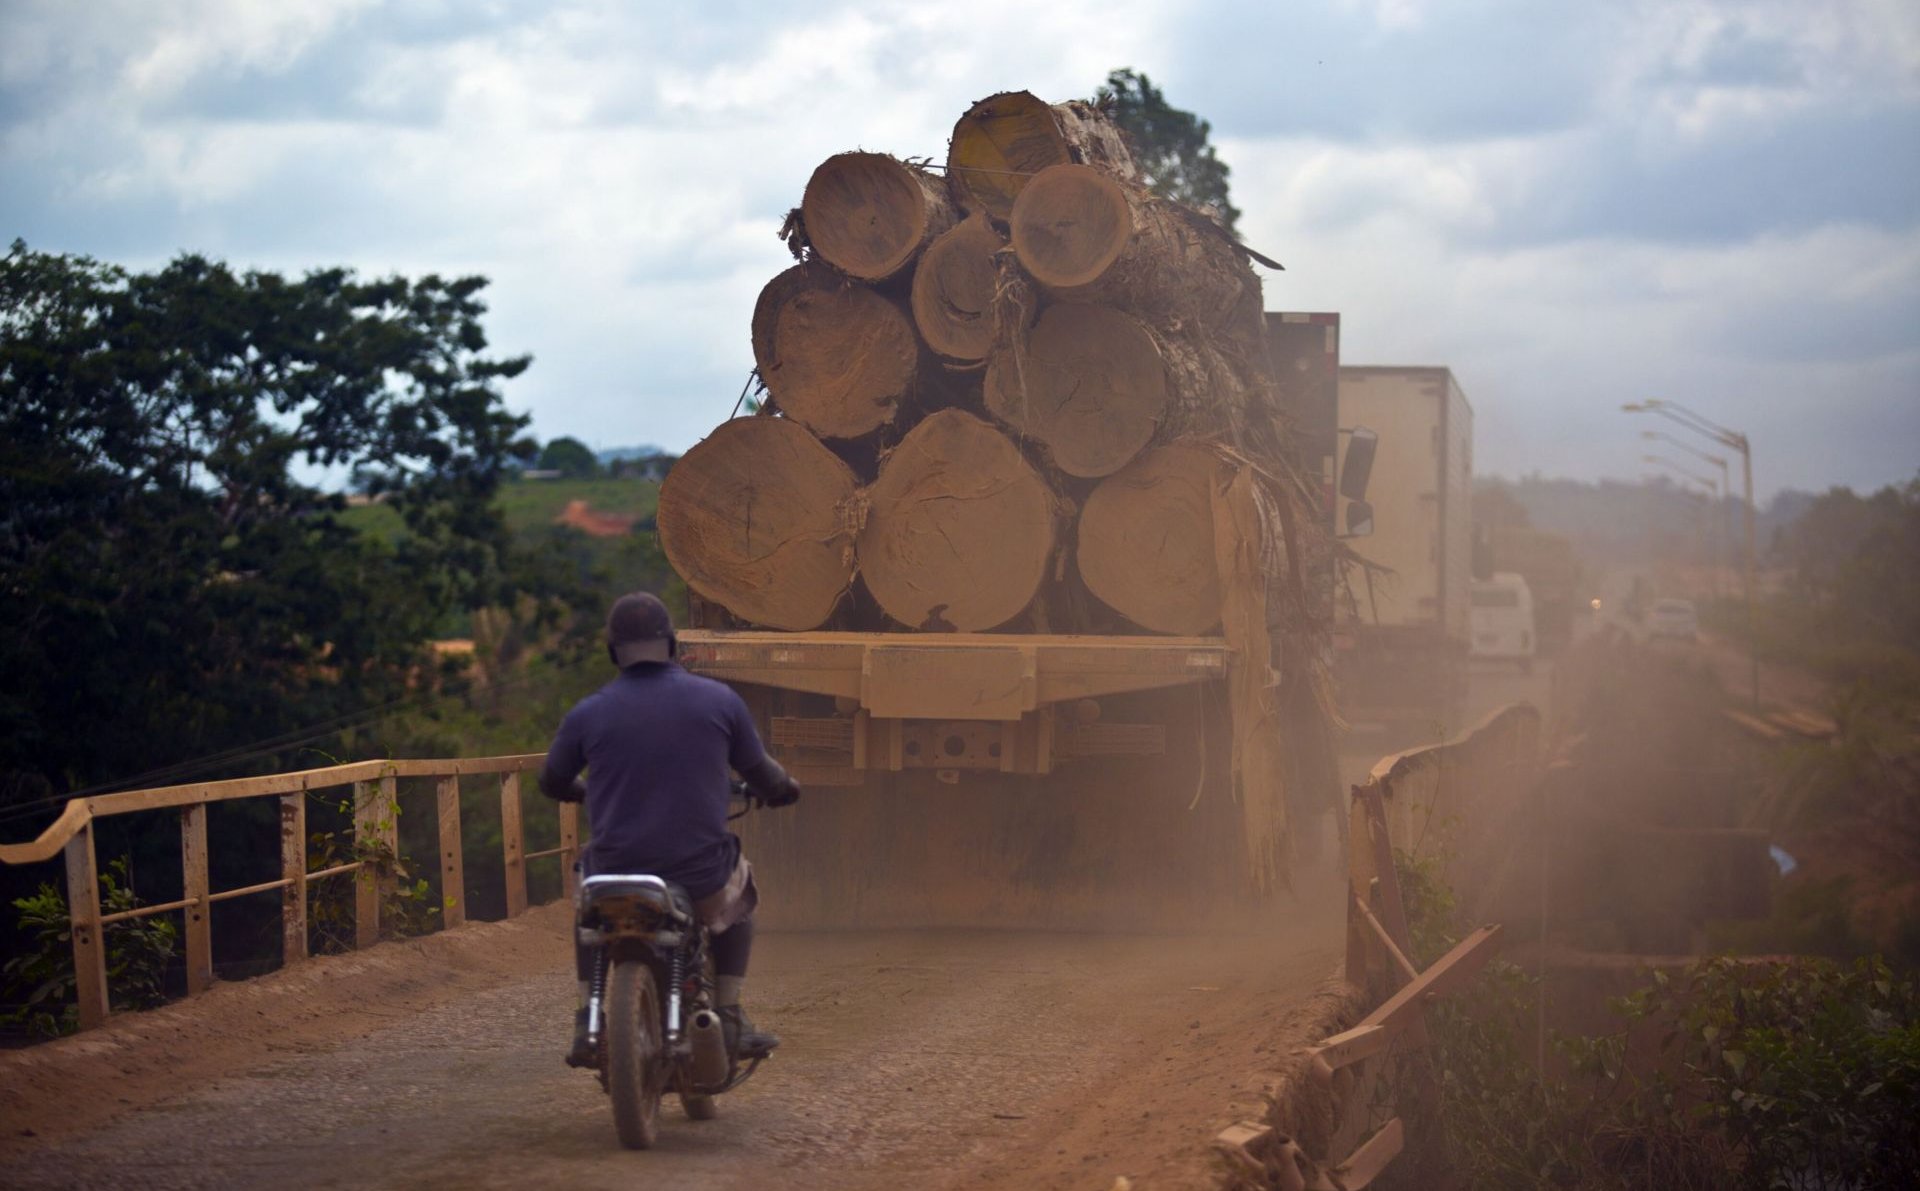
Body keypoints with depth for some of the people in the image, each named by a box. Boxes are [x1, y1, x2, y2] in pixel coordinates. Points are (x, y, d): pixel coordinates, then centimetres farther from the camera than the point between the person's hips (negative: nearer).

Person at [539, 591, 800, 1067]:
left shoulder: (587, 714, -2)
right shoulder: (719, 700, -2)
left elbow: (551, 783, 15)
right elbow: (761, 774, 11)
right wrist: (784, 789, 36)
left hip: (617, 874, 1)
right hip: (700, 878, -1)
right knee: (739, 896, 34)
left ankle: (588, 1025, 24)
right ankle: (729, 1021, 24)